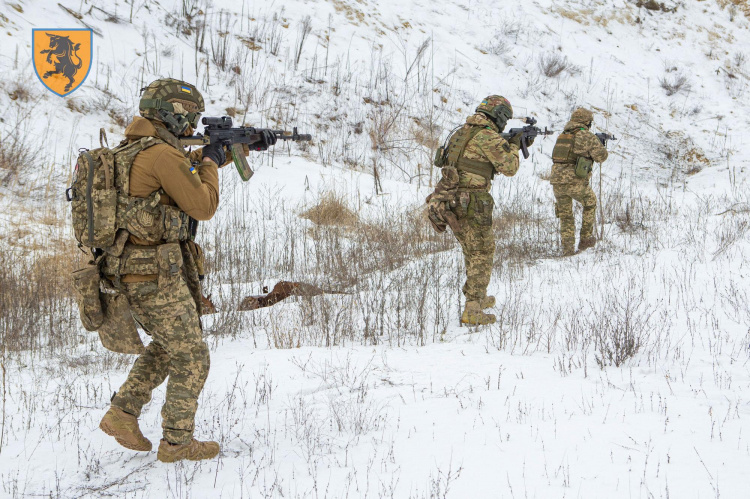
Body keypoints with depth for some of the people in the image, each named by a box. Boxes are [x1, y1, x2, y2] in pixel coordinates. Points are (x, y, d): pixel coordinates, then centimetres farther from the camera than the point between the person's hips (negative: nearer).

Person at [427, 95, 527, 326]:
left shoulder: (461, 132, 18)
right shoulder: (488, 136, -10)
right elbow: (508, 168, -7)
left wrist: (513, 145, 25)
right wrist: (514, 146, 10)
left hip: (448, 201, 8)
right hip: (471, 203, -8)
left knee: (472, 251, 24)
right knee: (482, 255, 0)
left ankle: (478, 297, 38)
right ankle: (472, 311, -4)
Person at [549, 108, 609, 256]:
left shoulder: (562, 136, 18)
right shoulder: (587, 136, -1)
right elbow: (601, 156, 6)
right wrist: (600, 146, 26)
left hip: (557, 181, 5)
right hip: (576, 182, -5)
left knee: (565, 216, 18)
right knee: (590, 203, 24)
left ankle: (567, 247, 6)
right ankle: (585, 239, 26)